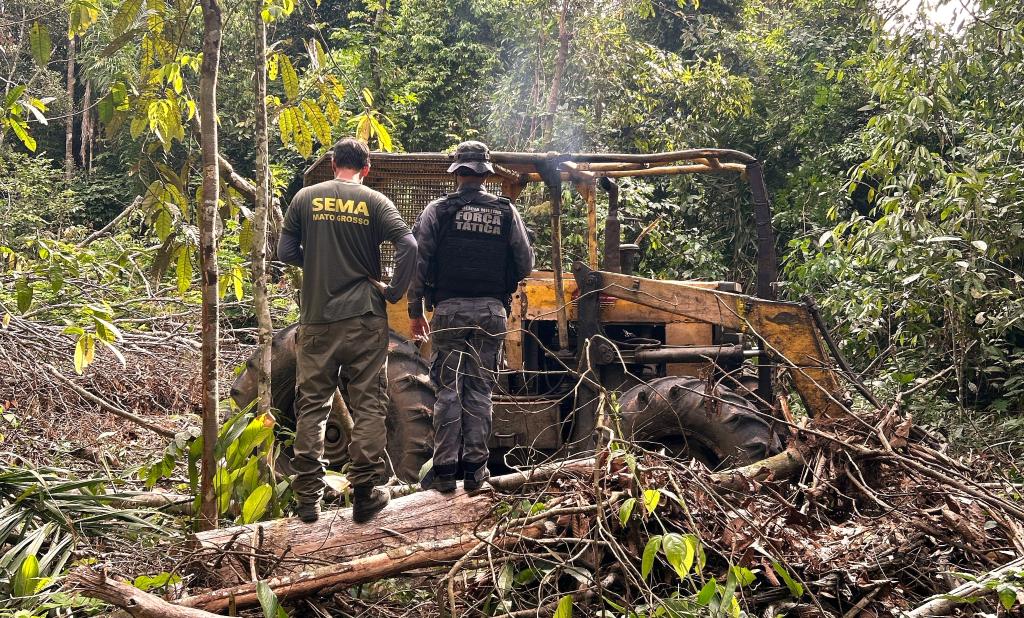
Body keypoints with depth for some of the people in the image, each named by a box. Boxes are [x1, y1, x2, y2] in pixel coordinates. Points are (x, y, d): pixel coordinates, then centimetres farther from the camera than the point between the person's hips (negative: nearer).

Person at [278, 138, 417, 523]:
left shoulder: (305, 198, 4)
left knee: (311, 406, 9)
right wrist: (394, 292, -2)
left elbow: (285, 252, 5)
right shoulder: (374, 202, -1)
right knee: (368, 406, 6)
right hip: (365, 318, -1)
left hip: (316, 318, 2)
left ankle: (307, 498, 11)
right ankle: (365, 494, 7)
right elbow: (408, 246, -12)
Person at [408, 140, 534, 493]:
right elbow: (525, 265, 6)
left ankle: (445, 470, 2)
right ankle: (474, 470, 8)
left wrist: (415, 311, 5)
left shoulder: (438, 210, 0)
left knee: (448, 390, 4)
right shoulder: (506, 212, 5)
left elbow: (418, 262, -3)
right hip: (491, 312, 1)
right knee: (480, 391, 7)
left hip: (449, 309, -1)